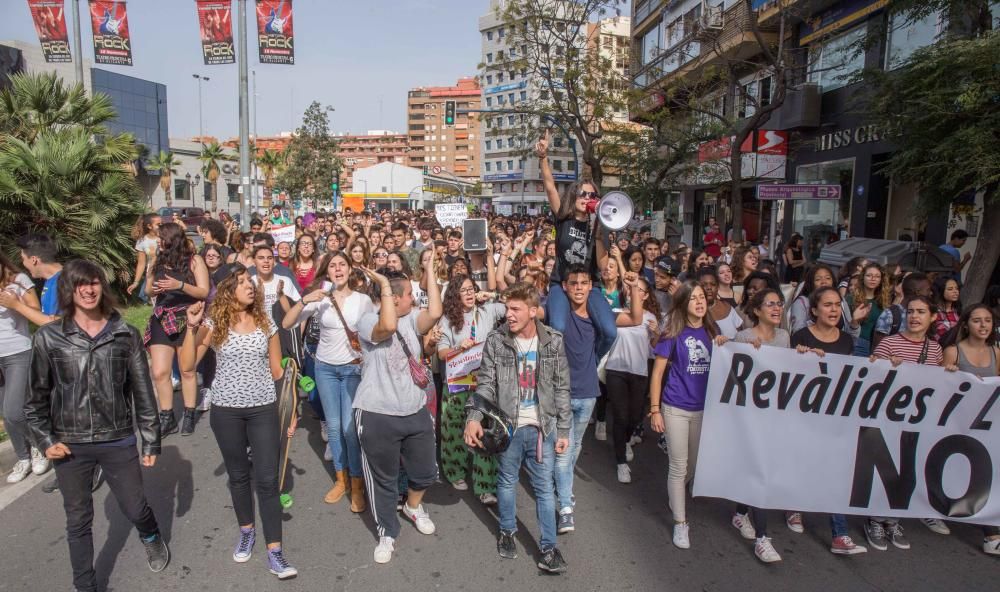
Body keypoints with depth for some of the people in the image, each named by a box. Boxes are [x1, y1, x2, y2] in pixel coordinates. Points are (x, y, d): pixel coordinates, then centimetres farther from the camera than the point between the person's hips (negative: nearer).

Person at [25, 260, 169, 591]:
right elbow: (36, 396, 4)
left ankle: (152, 538, 45)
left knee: (135, 509, 11)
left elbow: (142, 392, -1)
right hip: (70, 445, 0)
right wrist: (45, 441, -3)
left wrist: (151, 441, 0)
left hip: (119, 442, 0)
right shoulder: (48, 337, -4)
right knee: (78, 521, 14)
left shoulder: (126, 335, -4)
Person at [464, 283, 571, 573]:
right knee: (507, 481, 17)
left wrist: (563, 431, 0)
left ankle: (548, 547, 21)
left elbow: (562, 389, 0)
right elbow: (486, 384, -5)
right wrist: (474, 418, -19)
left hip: (543, 426, 0)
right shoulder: (495, 341, -7)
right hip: (508, 425, 0)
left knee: (544, 487, 7)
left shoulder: (554, 341, -5)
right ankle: (507, 531, 40)